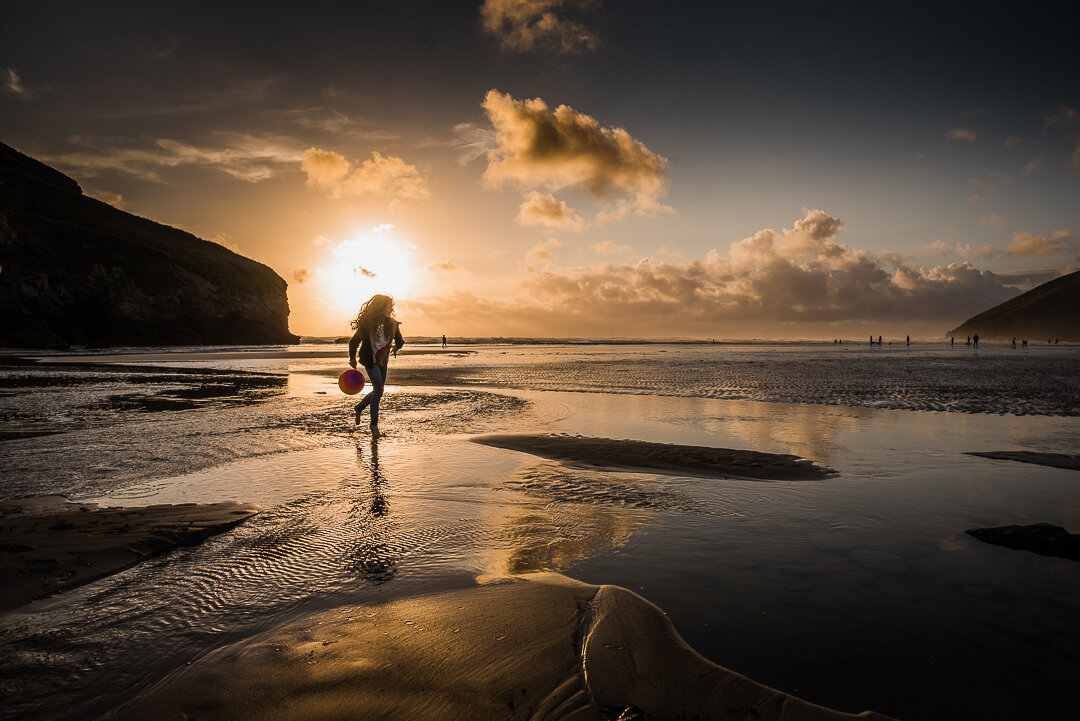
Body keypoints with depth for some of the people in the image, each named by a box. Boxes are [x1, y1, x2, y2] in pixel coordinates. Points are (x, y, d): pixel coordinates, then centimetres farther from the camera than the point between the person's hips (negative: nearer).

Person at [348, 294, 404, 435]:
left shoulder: (392, 323, -2)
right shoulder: (367, 323, -14)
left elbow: (399, 340, 13)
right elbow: (354, 341, -2)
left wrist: (396, 347, -8)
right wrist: (352, 358, -4)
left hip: (383, 360, 6)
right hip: (370, 360, -5)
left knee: (378, 390, 8)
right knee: (379, 388, -15)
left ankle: (359, 408, 37)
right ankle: (374, 423, -2)